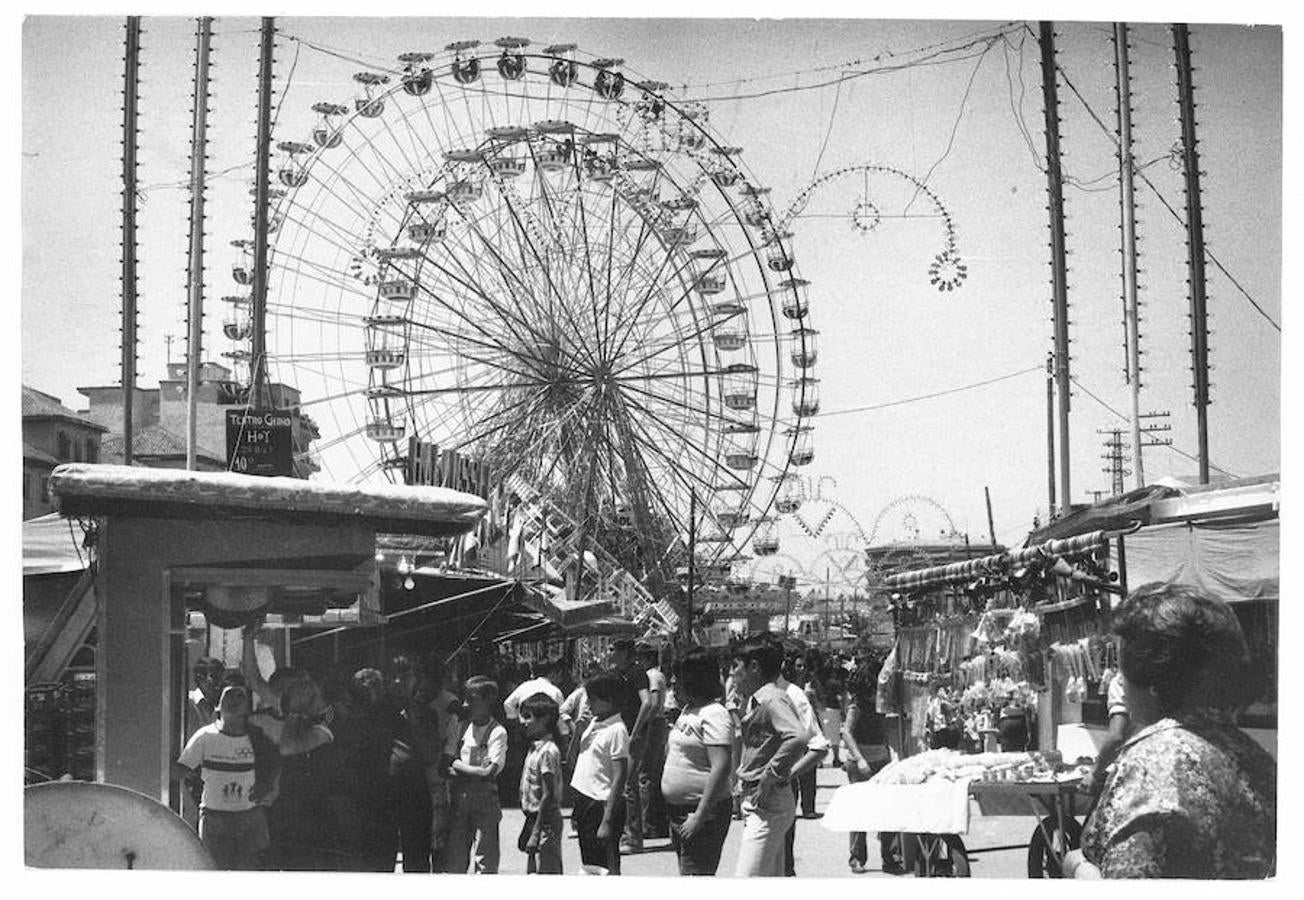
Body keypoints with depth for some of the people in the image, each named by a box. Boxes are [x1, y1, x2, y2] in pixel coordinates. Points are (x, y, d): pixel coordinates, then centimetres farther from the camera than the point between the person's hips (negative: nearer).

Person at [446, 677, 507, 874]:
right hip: (459, 799, 5)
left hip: (485, 800, -5)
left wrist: (458, 766, -6)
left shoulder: (497, 732, -6)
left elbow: (490, 772, -14)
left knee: (485, 863, -4)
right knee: (455, 860, 6)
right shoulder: (464, 728, 10)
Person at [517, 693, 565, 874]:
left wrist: (535, 833, -21)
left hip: (546, 821, -10)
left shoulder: (547, 751, -17)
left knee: (547, 872, -7)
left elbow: (548, 796, -20)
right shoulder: (535, 748, 11)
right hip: (535, 818, 10)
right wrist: (527, 830, 18)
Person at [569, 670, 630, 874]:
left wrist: (607, 821, -22)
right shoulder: (594, 723, 11)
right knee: (589, 866, 14)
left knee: (604, 869, -4)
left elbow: (620, 777, -19)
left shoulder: (616, 730, -15)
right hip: (585, 802, 9)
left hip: (602, 804, -9)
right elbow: (575, 757, 24)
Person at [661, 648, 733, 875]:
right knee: (685, 872, 14)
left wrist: (700, 816, -25)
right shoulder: (687, 710, 13)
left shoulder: (714, 714, -16)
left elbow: (721, 768, -24)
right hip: (678, 811, 10)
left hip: (704, 812, -10)